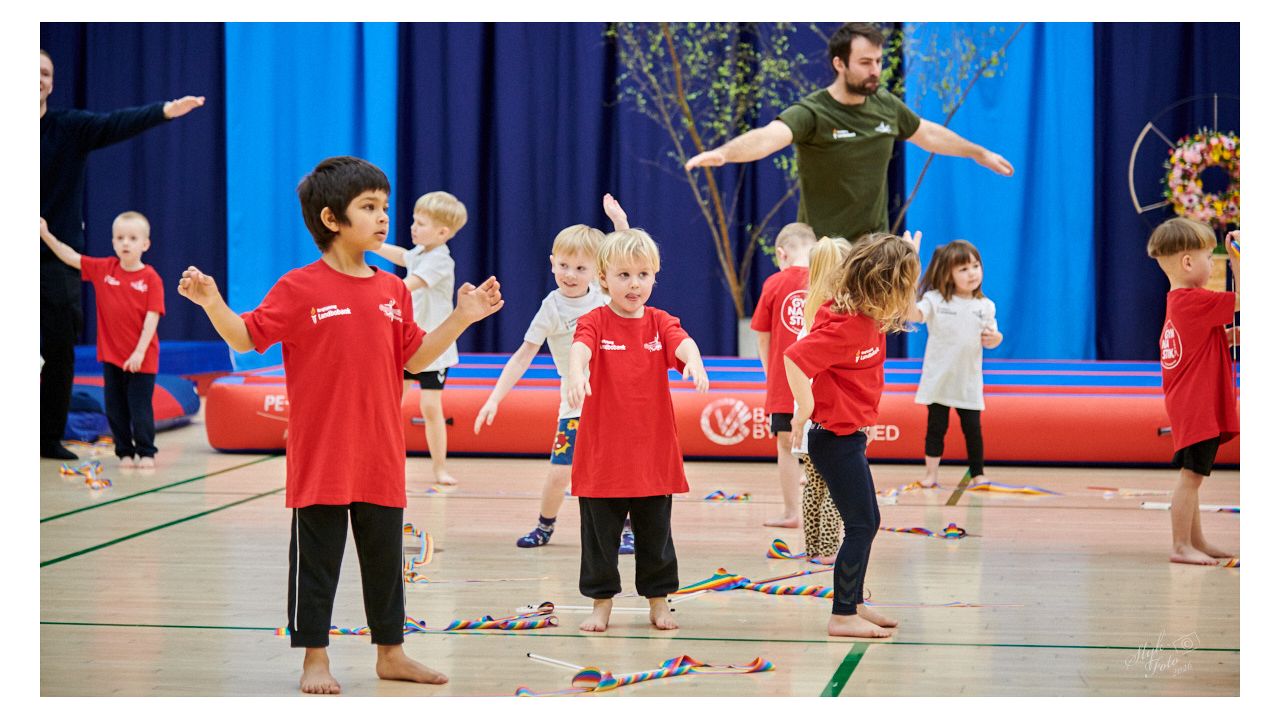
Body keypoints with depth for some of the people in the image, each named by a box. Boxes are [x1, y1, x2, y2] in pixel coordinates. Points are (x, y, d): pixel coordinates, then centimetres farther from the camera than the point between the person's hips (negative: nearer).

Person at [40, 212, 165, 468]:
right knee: (115, 408, 8)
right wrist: (46, 235, -7)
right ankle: (125, 452, 20)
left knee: (140, 408, 0)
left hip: (141, 358, -4)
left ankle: (146, 452, 14)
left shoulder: (151, 279, -10)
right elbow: (71, 257, 4)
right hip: (111, 355, 4)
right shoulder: (103, 269, 3)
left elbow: (152, 318, -13)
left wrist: (140, 352, -18)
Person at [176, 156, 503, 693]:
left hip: (381, 458, 5)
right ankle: (315, 659, 14)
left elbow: (414, 357, 13)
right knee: (316, 559, 3)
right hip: (320, 458, -5)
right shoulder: (299, 289, -8)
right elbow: (246, 337, -8)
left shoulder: (392, 290, 8)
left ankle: (391, 653, 25)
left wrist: (462, 317, 8)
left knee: (385, 557, 13)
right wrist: (212, 303, -24)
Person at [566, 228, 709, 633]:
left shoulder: (660, 322, 4)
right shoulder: (595, 321, -4)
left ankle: (658, 600, 24)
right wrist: (577, 372, -49)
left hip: (653, 452, 2)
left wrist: (693, 361, -41)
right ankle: (601, 602, 18)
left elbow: (682, 343, -17)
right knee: (600, 533, 6)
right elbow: (580, 347, -25)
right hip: (602, 453, -2)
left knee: (655, 532, 11)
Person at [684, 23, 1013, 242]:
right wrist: (723, 153, -55)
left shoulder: (885, 104, 5)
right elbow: (769, 136, -34)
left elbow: (929, 134, 23)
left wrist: (979, 153, 37)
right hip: (825, 253, -6)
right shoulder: (812, 112, -16)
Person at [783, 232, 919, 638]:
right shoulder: (845, 327, -23)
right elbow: (795, 359, -29)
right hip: (836, 437, -10)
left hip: (849, 434, 10)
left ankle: (853, 604, 29)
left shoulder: (868, 319, 6)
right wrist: (805, 411, -21)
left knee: (866, 523, 17)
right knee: (862, 524, -7)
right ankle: (842, 616, -2)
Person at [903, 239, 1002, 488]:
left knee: (973, 428, 5)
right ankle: (931, 473, 12)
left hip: (968, 380, 2)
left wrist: (995, 338, -12)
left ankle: (977, 474, 17)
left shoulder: (985, 306, 4)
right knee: (936, 426, 3)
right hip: (939, 378, -2)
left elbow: (989, 340, 12)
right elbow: (913, 314, -23)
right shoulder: (935, 300, -6)